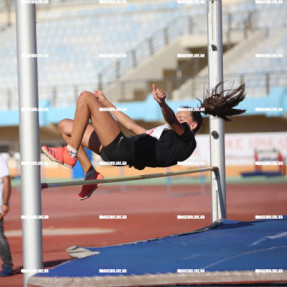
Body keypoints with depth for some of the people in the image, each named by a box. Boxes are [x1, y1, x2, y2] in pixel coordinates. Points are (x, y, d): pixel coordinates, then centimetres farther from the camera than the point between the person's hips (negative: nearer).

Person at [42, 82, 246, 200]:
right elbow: (132, 125, 35)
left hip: (121, 150, -10)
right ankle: (91, 174, 1)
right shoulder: (163, 136, 28)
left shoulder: (186, 139, 0)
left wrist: (163, 104, -44)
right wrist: (106, 103, 39)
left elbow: (172, 120, -23)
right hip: (115, 150, 10)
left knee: (86, 97, -8)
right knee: (64, 126, 13)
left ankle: (69, 154, -11)